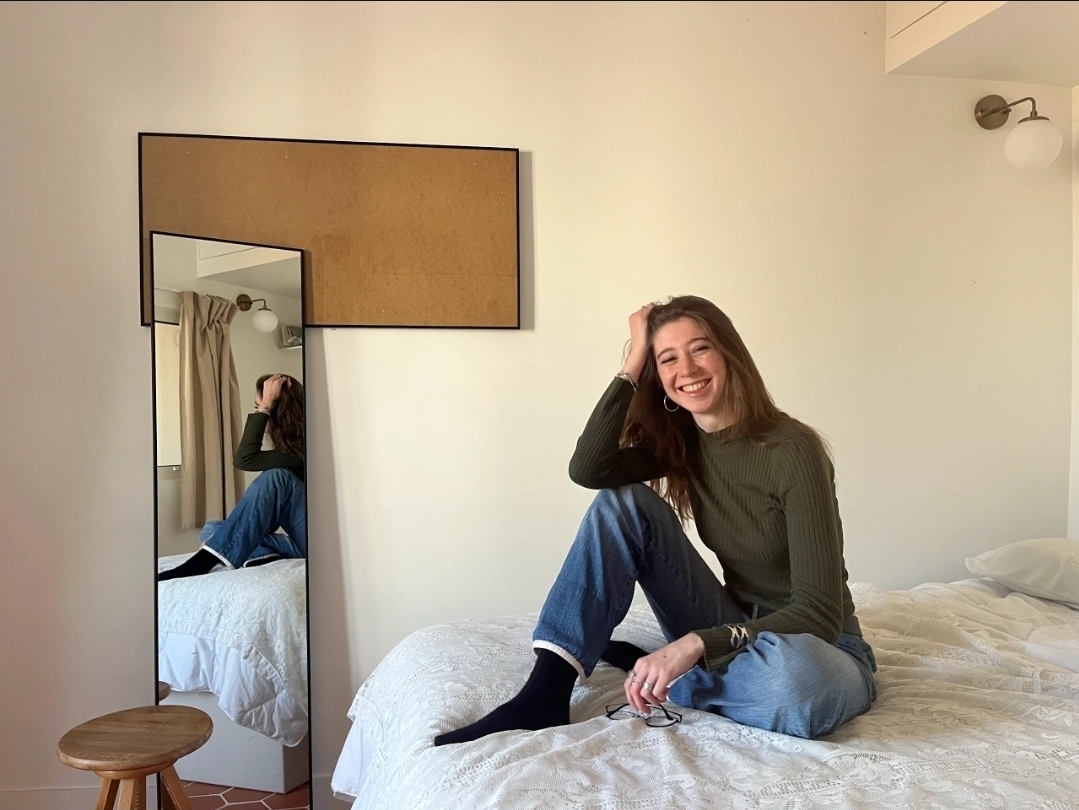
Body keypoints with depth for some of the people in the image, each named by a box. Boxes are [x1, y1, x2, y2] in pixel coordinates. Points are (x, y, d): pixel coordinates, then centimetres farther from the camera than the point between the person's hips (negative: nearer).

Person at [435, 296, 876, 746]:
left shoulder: (793, 450, -20)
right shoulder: (681, 441, -2)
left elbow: (819, 612, -24)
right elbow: (588, 469, -20)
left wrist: (692, 645, -34)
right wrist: (633, 365, -18)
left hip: (818, 646, -4)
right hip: (733, 632, 4)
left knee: (795, 677, -42)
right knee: (623, 504, -14)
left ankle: (639, 667, -13)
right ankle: (545, 694, -20)